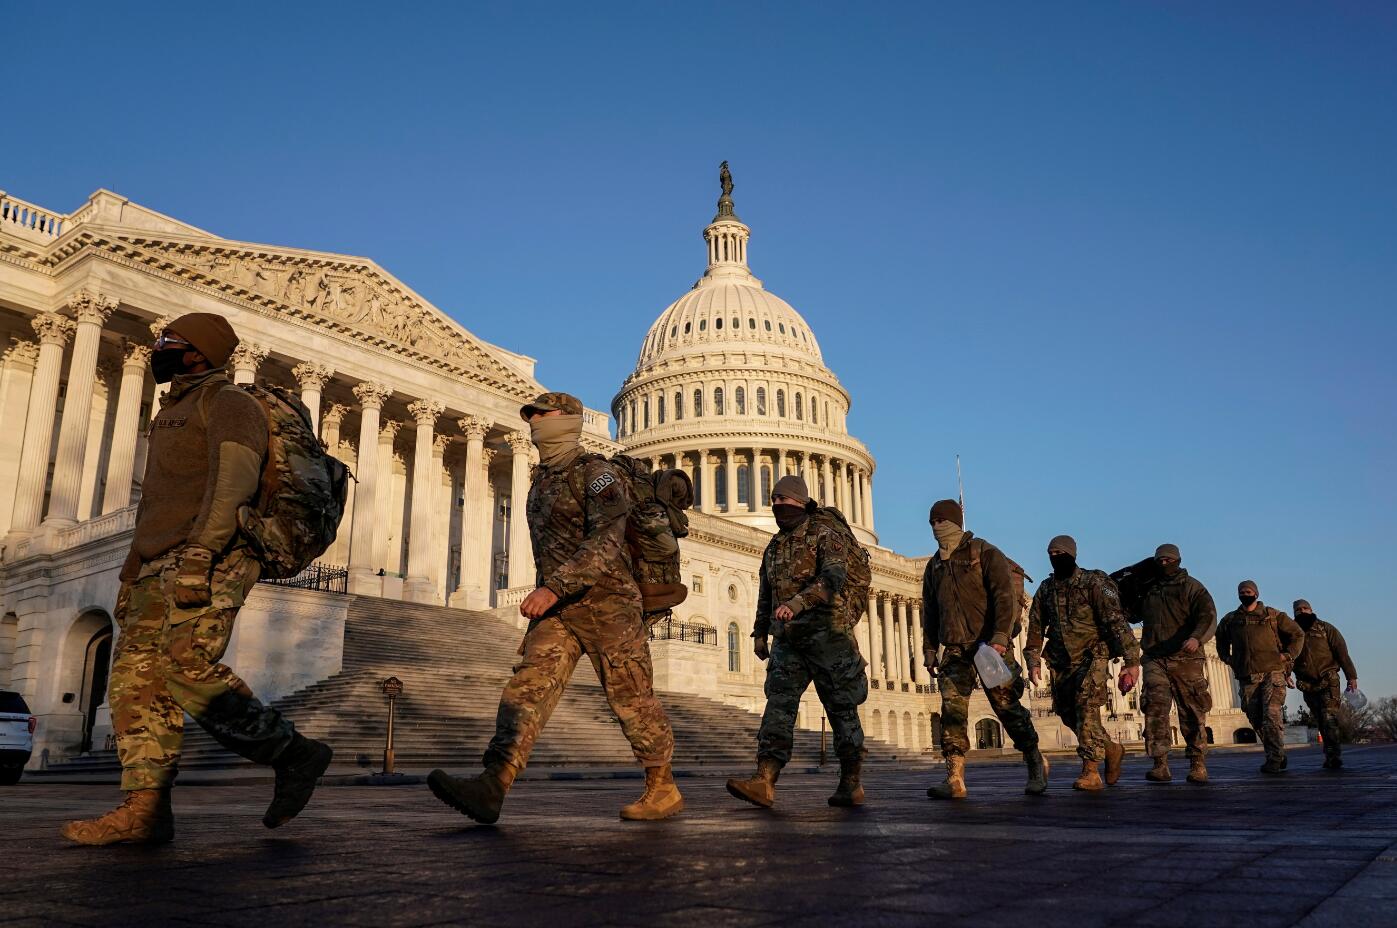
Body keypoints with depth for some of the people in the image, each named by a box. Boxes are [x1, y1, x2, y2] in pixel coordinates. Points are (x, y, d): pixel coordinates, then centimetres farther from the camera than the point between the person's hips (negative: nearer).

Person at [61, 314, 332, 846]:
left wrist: (199, 553, -28)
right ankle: (145, 809, -7)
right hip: (161, 569, 9)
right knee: (135, 679, -3)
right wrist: (130, 578, 25)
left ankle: (293, 754, -11)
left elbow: (233, 479, -17)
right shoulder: (171, 416, 29)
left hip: (213, 562, -9)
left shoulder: (228, 403, 0)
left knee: (189, 669, -22)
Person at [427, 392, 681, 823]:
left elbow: (606, 542, -23)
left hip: (606, 601, -7)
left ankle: (664, 790, 14)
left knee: (632, 699, 0)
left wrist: (553, 588, -31)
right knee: (529, 685, -11)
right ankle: (491, 787, -23)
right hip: (559, 608, 7)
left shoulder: (597, 473, -9)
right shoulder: (541, 482, 17)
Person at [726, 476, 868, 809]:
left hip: (827, 633, -6)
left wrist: (799, 601, -34)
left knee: (841, 709, 3)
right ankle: (764, 781, -15)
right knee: (779, 704, -7)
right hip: (788, 639, 6)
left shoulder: (825, 534, -5)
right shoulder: (774, 546, 17)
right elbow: (766, 594, 25)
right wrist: (760, 632, 22)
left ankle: (852, 785, 13)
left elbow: (834, 577, -21)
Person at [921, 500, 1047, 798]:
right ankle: (955, 779, -10)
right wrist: (929, 649, 14)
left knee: (1007, 706, 2)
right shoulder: (934, 565, 15)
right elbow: (929, 611, 21)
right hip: (955, 648, 5)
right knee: (952, 709, -8)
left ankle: (1036, 764, 24)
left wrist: (1000, 638, -23)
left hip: (991, 644, -5)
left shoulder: (985, 553, -3)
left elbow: (1006, 596, -13)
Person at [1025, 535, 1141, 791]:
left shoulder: (1093, 582, -9)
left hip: (1092, 657, -6)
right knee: (1068, 714, 8)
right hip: (1061, 663, 6)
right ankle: (1111, 749, 31)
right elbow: (1036, 627, 12)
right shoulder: (1045, 589, 8)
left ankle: (1091, 771, -17)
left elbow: (1116, 621, -15)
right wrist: (1033, 661, 4)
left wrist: (1132, 660, -19)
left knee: (1086, 708, -20)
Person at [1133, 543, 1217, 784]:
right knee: (1154, 708, -10)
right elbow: (1132, 615, 32)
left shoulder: (1192, 587, 4)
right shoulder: (1147, 590, 18)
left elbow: (1208, 617, -11)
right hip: (1154, 659, 3)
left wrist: (1196, 638, -31)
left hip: (1186, 658, -3)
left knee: (1192, 714, 1)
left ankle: (1198, 764, 11)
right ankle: (1161, 764, -10)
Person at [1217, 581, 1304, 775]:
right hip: (1247, 677, 3)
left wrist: (1288, 655, 2)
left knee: (1272, 715, -16)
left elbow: (1297, 634, 12)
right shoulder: (1230, 620, 14)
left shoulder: (1273, 615, 7)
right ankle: (1277, 757, 16)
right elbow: (1221, 641, 31)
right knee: (1257, 720, 4)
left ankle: (1274, 759, -13)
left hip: (1273, 673, -3)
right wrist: (1228, 659, 17)